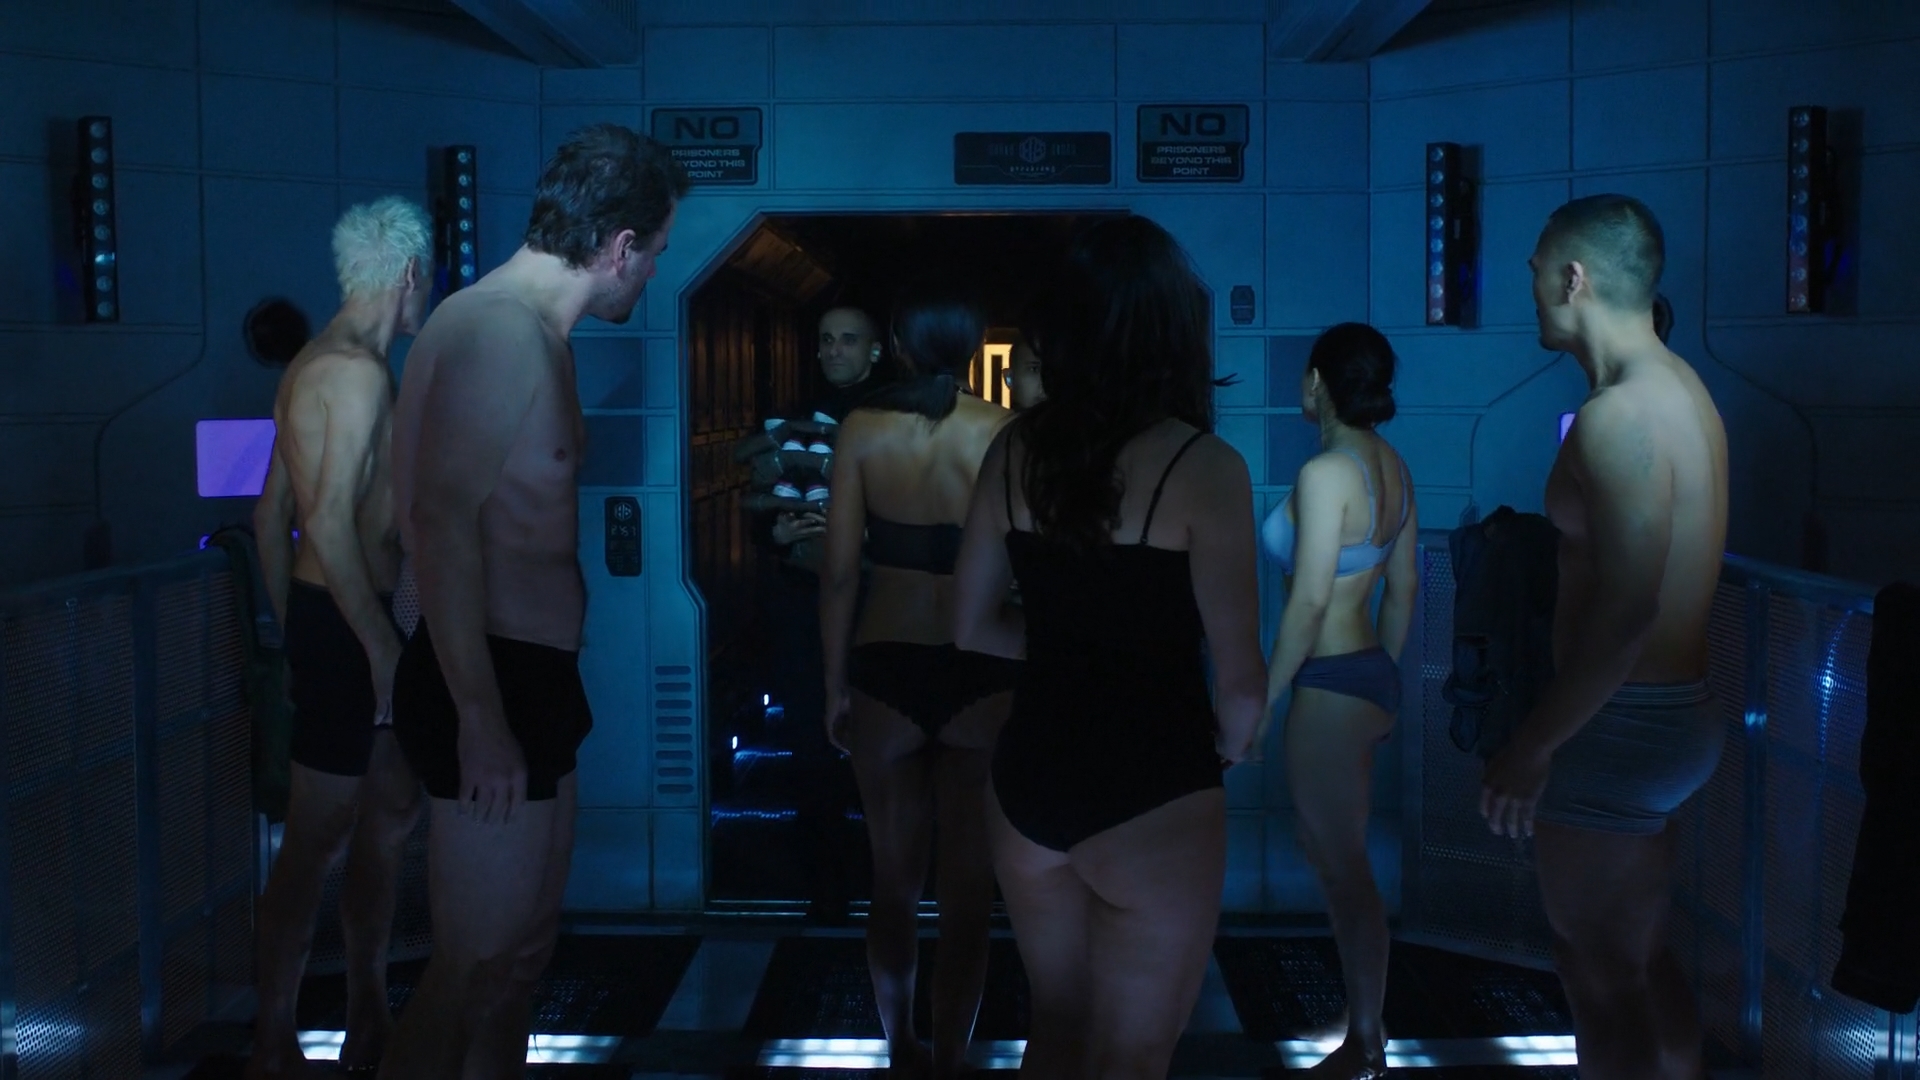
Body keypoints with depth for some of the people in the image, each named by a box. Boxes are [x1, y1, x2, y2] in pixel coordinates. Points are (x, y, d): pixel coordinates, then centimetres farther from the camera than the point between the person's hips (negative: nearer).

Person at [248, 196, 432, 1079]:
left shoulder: (313, 364, 14)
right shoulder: (359, 371, -16)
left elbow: (271, 516, 18)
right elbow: (332, 525, -24)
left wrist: (293, 631, 23)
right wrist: (382, 647, -21)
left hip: (321, 617, 10)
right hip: (346, 620, -10)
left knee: (394, 804, 17)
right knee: (318, 839, -2)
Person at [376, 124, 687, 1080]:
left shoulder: (532, 331, 14)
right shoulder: (502, 330, -18)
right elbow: (442, 523, -26)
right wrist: (480, 717, -26)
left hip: (526, 679, 10)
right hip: (494, 687, -10)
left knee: (522, 949, 18)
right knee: (476, 970, -3)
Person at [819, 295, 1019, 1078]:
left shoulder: (862, 430, -2)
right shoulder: (1002, 432, -6)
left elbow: (840, 572, -2)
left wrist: (836, 684, 7)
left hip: (887, 670, 2)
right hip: (982, 676, -1)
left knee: (894, 879, 17)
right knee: (968, 887, 11)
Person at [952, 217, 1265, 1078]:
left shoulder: (1016, 449, -1)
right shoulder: (1202, 466, -16)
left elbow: (973, 627, 8)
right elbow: (1240, 678, -16)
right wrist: (1229, 743, 5)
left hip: (1030, 774, 5)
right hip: (1152, 795, -5)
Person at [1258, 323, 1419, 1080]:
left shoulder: (1326, 472, -19)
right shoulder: (1392, 466, 7)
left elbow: (1310, 602, -21)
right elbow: (1403, 589, 13)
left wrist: (1261, 701, -15)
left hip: (1330, 684, -9)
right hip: (1371, 674, 9)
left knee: (1344, 865, 3)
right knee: (1329, 850, 21)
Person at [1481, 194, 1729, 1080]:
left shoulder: (1619, 415, -21)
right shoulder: (1678, 389, 9)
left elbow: (1625, 611, -26)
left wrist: (1532, 747, -18)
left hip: (1620, 727, -10)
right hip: (1674, 711, 10)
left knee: (1602, 978, 3)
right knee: (1642, 962, 21)